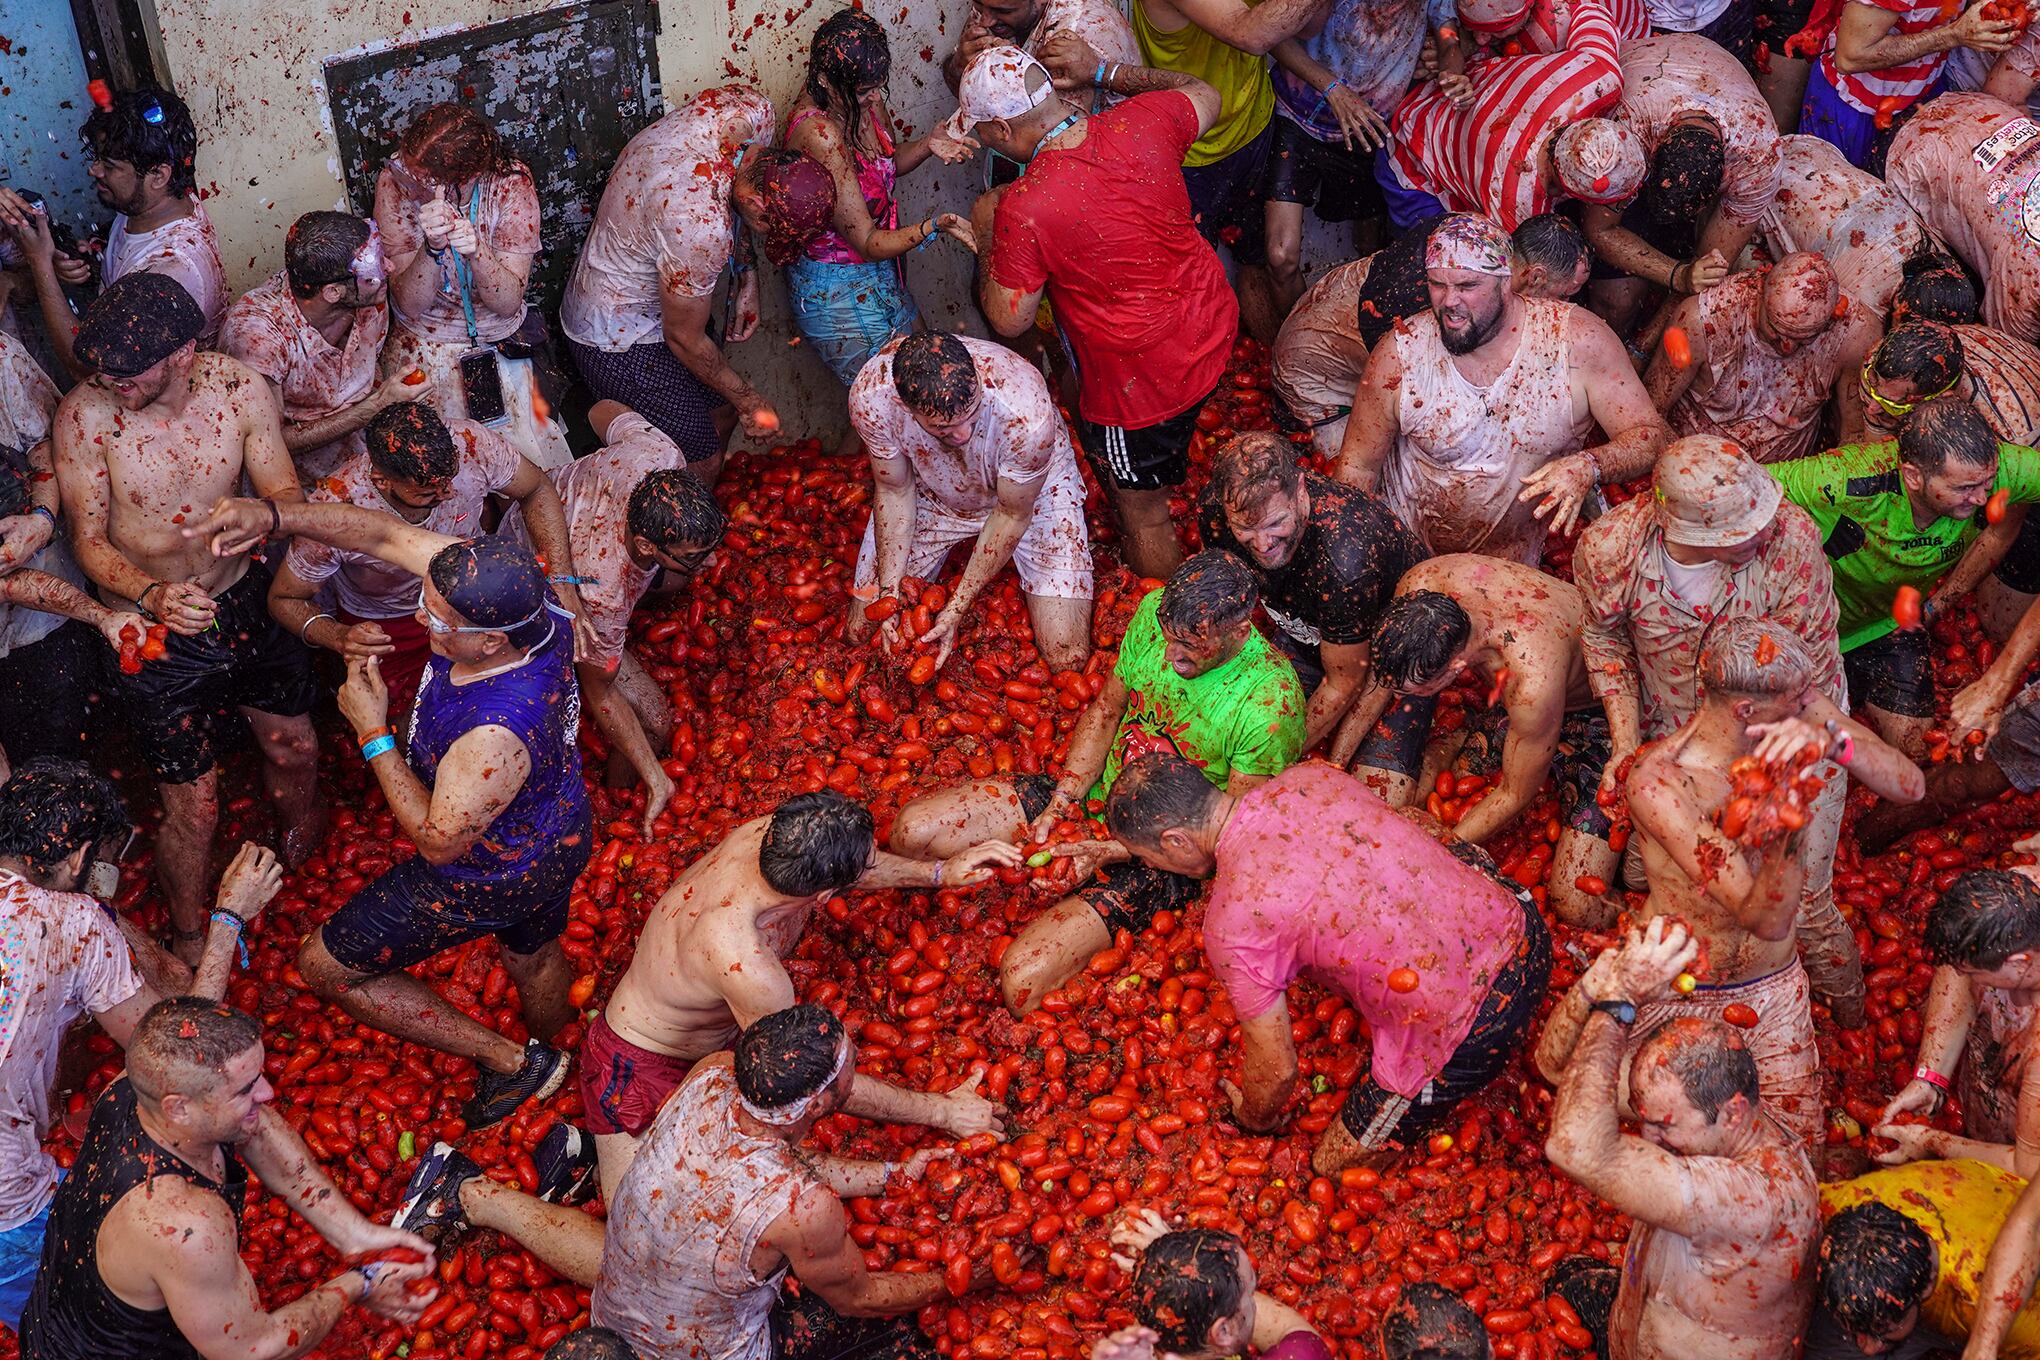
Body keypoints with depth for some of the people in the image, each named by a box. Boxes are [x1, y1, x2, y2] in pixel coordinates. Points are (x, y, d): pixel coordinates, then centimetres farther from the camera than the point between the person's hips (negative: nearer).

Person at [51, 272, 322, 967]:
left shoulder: (239, 388, -16)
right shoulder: (86, 413, -23)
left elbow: (289, 496, -11)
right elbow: (89, 541, -15)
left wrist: (266, 512, -37)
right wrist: (154, 596, -35)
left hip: (243, 597, 3)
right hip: (149, 626, -3)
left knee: (294, 748, 20)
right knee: (191, 804, 4)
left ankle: (302, 853, 55)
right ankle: (189, 941, 31)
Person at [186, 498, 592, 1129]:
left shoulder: (496, 734, -44)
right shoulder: (508, 586, -25)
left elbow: (439, 842, -27)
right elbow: (387, 533, -14)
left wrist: (372, 733, -24)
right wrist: (273, 515, -24)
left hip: (484, 877, -8)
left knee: (324, 965, 11)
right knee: (534, 957, 36)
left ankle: (508, 1059, 18)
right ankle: (545, 1062, 67)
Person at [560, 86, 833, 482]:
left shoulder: (750, 108, -22)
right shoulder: (701, 228, -42)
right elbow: (685, 339, -23)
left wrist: (746, 275, -4)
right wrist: (748, 401, -7)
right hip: (616, 338, -9)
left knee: (720, 414, 22)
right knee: (702, 462, 2)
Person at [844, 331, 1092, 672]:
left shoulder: (1025, 413, -42)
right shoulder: (871, 397, -34)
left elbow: (1012, 514, -23)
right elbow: (895, 491, -14)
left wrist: (956, 610, -20)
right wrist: (890, 589, -19)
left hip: (1032, 492, -2)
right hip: (932, 494, 2)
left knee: (1067, 660, -11)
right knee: (861, 632, 1)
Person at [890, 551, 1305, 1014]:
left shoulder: (1271, 705, -28)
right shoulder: (1157, 611, -12)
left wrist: (1108, 853, -22)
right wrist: (1061, 803, -7)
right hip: (1096, 796, 6)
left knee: (1023, 980, -25)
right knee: (913, 829, -10)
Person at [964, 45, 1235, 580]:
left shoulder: (1025, 208, -28)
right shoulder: (1143, 121, -14)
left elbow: (1010, 320, -15)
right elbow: (1205, 96, 10)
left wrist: (985, 232, -2)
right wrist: (1106, 72, 11)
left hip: (1141, 382, -6)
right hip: (1213, 330, 6)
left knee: (1141, 515, 19)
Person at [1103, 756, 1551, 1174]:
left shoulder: (1231, 921, -16)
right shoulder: (1311, 777, 1)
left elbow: (1276, 1068, -4)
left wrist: (1256, 1120, 21)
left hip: (1461, 1044, -5)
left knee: (1334, 1166, 19)